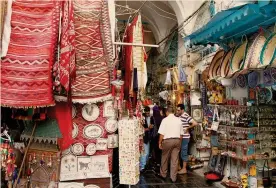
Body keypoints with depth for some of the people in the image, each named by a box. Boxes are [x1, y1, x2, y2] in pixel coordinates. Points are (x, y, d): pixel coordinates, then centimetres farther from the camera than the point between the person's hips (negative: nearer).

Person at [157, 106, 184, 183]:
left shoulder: (165, 120, -8)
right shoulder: (178, 120, 5)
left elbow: (162, 133, -11)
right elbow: (181, 133, 7)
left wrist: (160, 143, -2)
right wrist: (179, 142, 16)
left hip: (168, 140, -4)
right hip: (177, 140, 4)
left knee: (164, 158, 13)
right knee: (175, 159, 7)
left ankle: (163, 174, 27)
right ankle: (173, 177, 12)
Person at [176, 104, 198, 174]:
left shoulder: (186, 116, -17)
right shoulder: (179, 116, 8)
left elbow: (195, 123, -23)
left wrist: (187, 128, -14)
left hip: (184, 137, -8)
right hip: (180, 137, 8)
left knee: (184, 152, 0)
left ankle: (184, 169, 10)